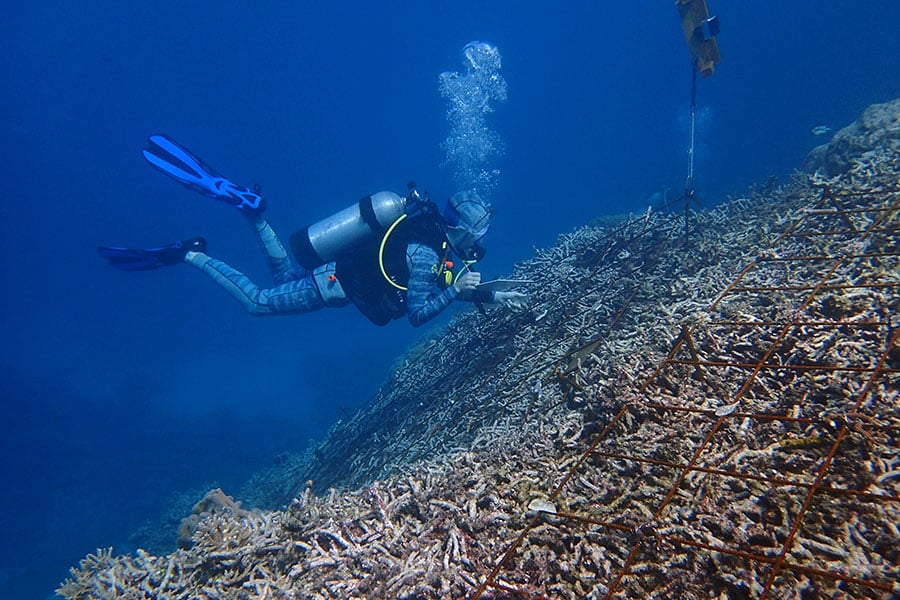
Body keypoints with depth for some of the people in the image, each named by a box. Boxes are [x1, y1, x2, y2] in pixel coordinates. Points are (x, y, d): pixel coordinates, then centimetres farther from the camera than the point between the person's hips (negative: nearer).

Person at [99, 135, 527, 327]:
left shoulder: (438, 232, 1)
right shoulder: (424, 252, -27)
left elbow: (445, 284, 12)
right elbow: (418, 315, -27)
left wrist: (493, 297, 3)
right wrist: (456, 290, -27)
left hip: (340, 268, 8)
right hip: (334, 285, -8)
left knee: (286, 276, 30)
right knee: (256, 301, 5)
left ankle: (248, 206, 25)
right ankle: (190, 255, 9)